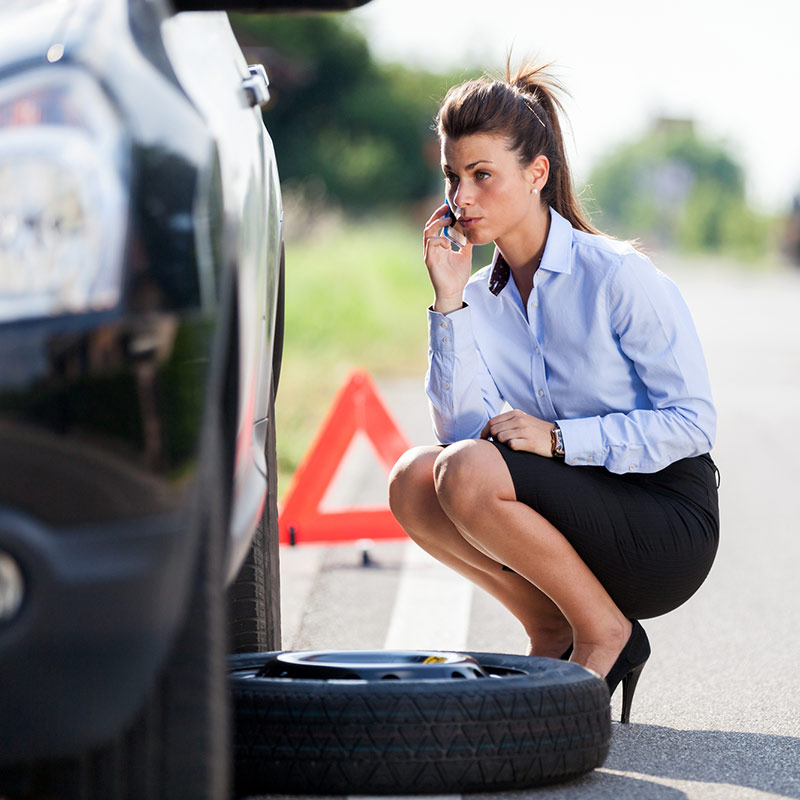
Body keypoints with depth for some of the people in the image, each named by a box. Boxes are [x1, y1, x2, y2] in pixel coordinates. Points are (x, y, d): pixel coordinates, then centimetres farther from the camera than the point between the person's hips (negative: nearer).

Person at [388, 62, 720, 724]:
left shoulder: (619, 277, -13)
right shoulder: (482, 297, 6)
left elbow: (693, 421, -15)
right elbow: (462, 426, -6)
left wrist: (557, 437, -23)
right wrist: (449, 301, -11)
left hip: (670, 532, -6)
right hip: (578, 512, 7)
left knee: (471, 473, -27)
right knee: (414, 481, -14)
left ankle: (606, 634, -9)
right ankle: (551, 631, 0)